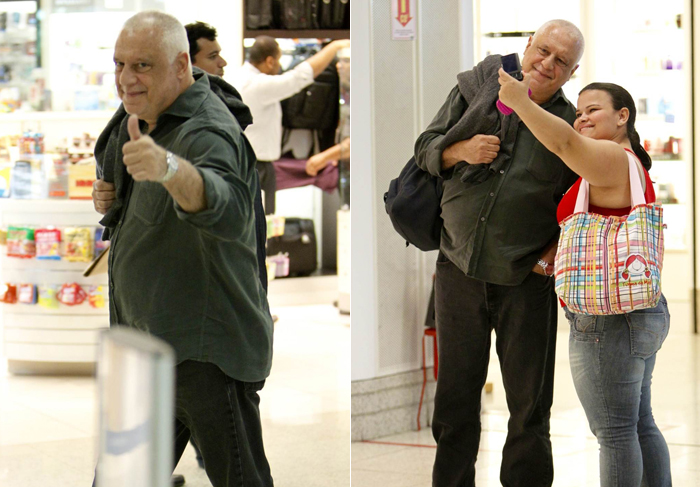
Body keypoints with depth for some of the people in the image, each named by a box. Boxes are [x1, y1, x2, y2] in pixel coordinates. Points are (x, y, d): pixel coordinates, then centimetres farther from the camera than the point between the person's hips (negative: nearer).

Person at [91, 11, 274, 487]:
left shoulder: (208, 132, -22)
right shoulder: (139, 118, 8)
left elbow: (223, 204, -45)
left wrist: (167, 167, -65)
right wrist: (110, 197, 2)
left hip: (204, 351, -9)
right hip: (140, 341, 9)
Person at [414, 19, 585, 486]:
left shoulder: (570, 127, -2)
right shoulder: (476, 88, 3)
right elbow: (426, 147, 9)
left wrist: (559, 247, -9)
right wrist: (461, 151, -11)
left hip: (526, 279, -2)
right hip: (460, 268, 2)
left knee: (530, 404, 3)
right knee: (455, 394, 11)